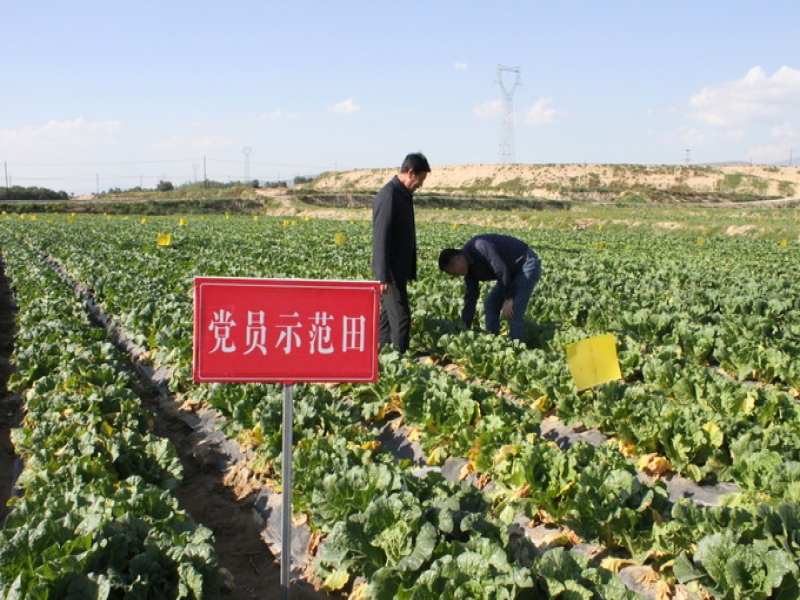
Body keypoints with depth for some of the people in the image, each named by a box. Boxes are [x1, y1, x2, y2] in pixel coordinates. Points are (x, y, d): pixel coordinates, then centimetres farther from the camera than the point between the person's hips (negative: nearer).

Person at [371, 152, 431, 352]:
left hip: (399, 269, 10)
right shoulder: (389, 195, -17)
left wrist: (410, 271, 19)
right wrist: (383, 276, -22)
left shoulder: (404, 195, 13)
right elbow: (381, 237, -20)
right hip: (390, 270, -10)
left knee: (388, 315, 12)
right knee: (400, 317, -9)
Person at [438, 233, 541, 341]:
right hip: (513, 270, 10)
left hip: (527, 263, -10)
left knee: (513, 312, -15)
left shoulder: (479, 247, -26)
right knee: (490, 304, 10)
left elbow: (502, 270, -28)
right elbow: (470, 298, 7)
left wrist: (508, 299, -21)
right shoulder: (470, 269, 3)